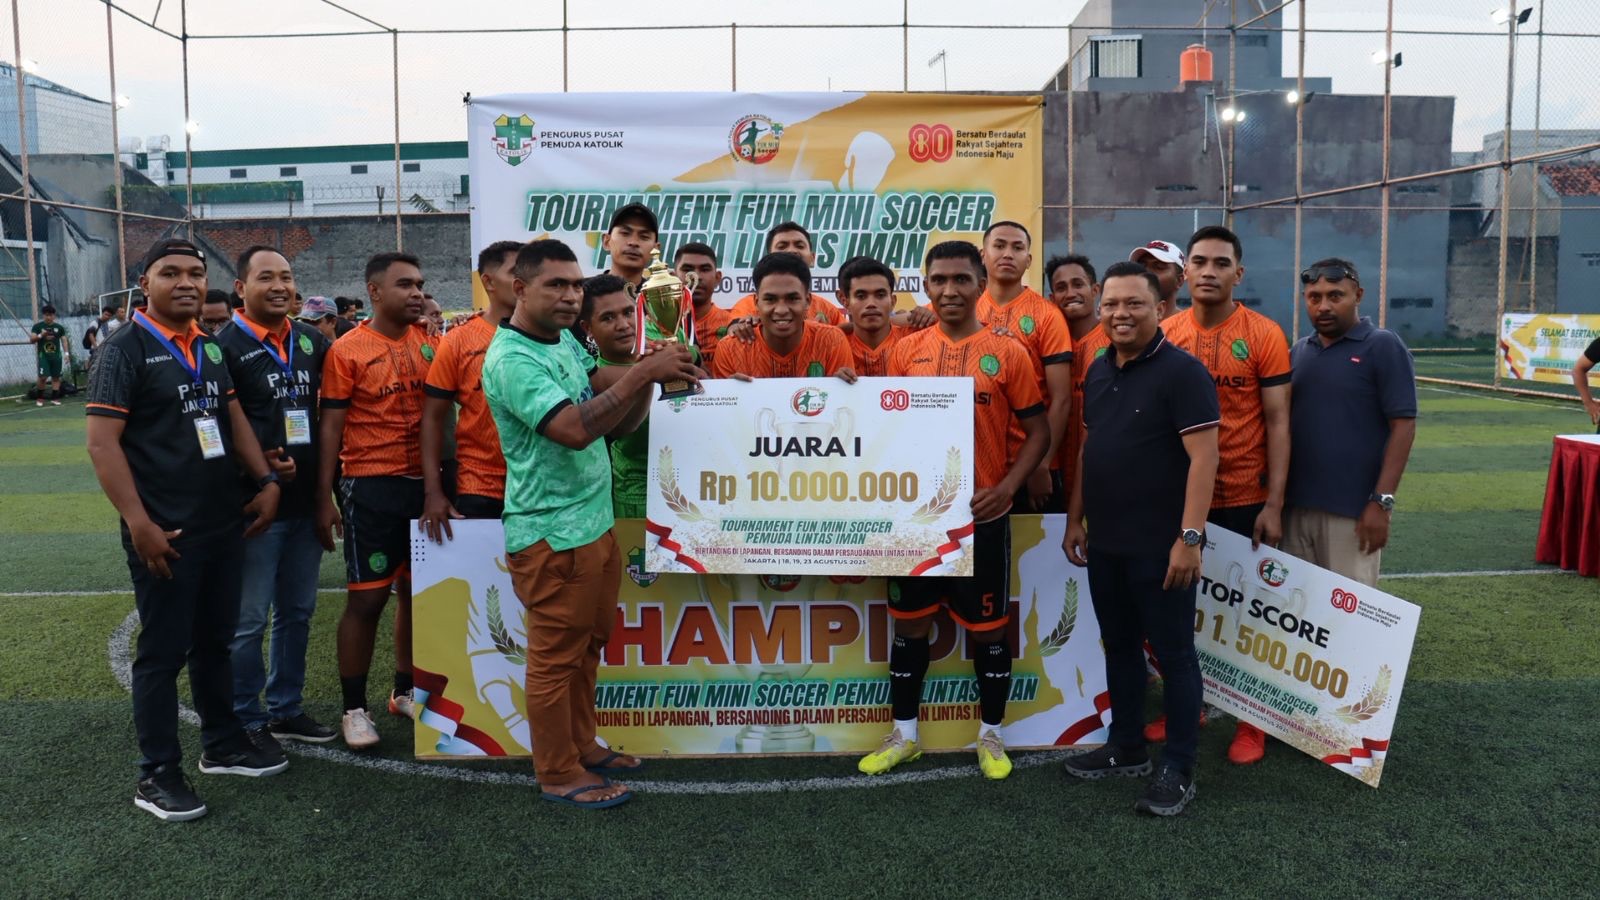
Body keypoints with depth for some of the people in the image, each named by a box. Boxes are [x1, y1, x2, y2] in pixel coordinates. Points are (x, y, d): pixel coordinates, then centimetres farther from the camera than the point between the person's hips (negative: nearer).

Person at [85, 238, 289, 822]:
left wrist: (266, 481, 7)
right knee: (163, 652, 3)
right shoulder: (124, 350, -9)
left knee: (215, 640, 17)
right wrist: (138, 523, -19)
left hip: (224, 525, 7)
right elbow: (102, 444, -14)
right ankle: (157, 775, 14)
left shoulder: (213, 348, 11)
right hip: (166, 533, -6)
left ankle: (222, 745, 31)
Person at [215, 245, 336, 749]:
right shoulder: (225, 347, -8)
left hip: (306, 502, 6)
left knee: (297, 612, 15)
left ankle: (287, 710, 27)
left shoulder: (313, 342, 9)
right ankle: (245, 721, 17)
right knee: (248, 620, 3)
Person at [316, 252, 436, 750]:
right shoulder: (347, 350, -6)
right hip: (370, 486, -5)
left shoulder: (428, 342, 6)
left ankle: (406, 690, 28)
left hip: (423, 483, 5)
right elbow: (330, 426, -6)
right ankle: (354, 707, 12)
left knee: (416, 590, 13)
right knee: (368, 597, -1)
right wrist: (324, 499, -10)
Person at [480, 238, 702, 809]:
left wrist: (651, 379, -5)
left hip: (593, 523, 9)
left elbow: (616, 425, 12)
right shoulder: (511, 359, -17)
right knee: (555, 657, 3)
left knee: (586, 647, 19)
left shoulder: (568, 343, 11)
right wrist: (643, 374, -27)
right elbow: (575, 430, -30)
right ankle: (559, 775, 16)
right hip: (551, 533, -9)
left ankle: (582, 746, 34)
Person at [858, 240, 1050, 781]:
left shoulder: (1007, 353, -3)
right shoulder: (906, 351, 3)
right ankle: (903, 734, 27)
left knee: (988, 628, 9)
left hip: (982, 515, -2)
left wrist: (1006, 487, -13)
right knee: (909, 624, 11)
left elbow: (1037, 431, 0)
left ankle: (991, 735, 27)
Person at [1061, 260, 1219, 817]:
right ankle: (1126, 748, 31)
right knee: (1119, 646, 17)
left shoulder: (1181, 371, -12)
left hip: (1160, 545, -7)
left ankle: (1178, 770, 14)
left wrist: (1190, 537, -22)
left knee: (1173, 653, 3)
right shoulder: (1098, 371, 11)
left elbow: (1203, 457, -17)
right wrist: (1075, 520, 14)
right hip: (1105, 541, 8)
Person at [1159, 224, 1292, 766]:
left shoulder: (1264, 335, -7)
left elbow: (1277, 422, -7)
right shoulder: (1163, 335, 1)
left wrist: (1274, 504, -13)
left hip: (1243, 500, -3)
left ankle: (1251, 721, 24)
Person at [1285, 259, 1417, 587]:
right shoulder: (1299, 351, 12)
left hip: (1353, 509, -5)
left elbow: (1403, 426, -9)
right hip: (1296, 506, 5)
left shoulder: (1383, 346, -4)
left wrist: (1382, 501, -16)